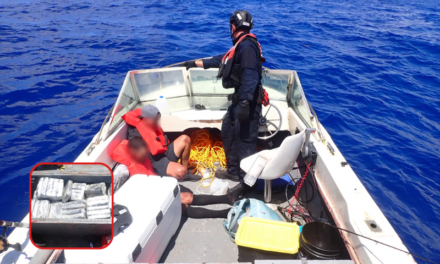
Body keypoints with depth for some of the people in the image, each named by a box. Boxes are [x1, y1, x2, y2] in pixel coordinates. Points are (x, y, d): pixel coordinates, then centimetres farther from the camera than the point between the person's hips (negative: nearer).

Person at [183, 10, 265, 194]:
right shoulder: (241, 45, 17)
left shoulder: (247, 45, -16)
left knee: (245, 141, -4)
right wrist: (196, 63, 35)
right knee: (228, 132, 20)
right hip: (240, 100, 11)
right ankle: (233, 170, 33)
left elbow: (250, 77, -25)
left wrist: (244, 103, -30)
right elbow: (221, 60, 28)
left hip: (248, 102, -11)